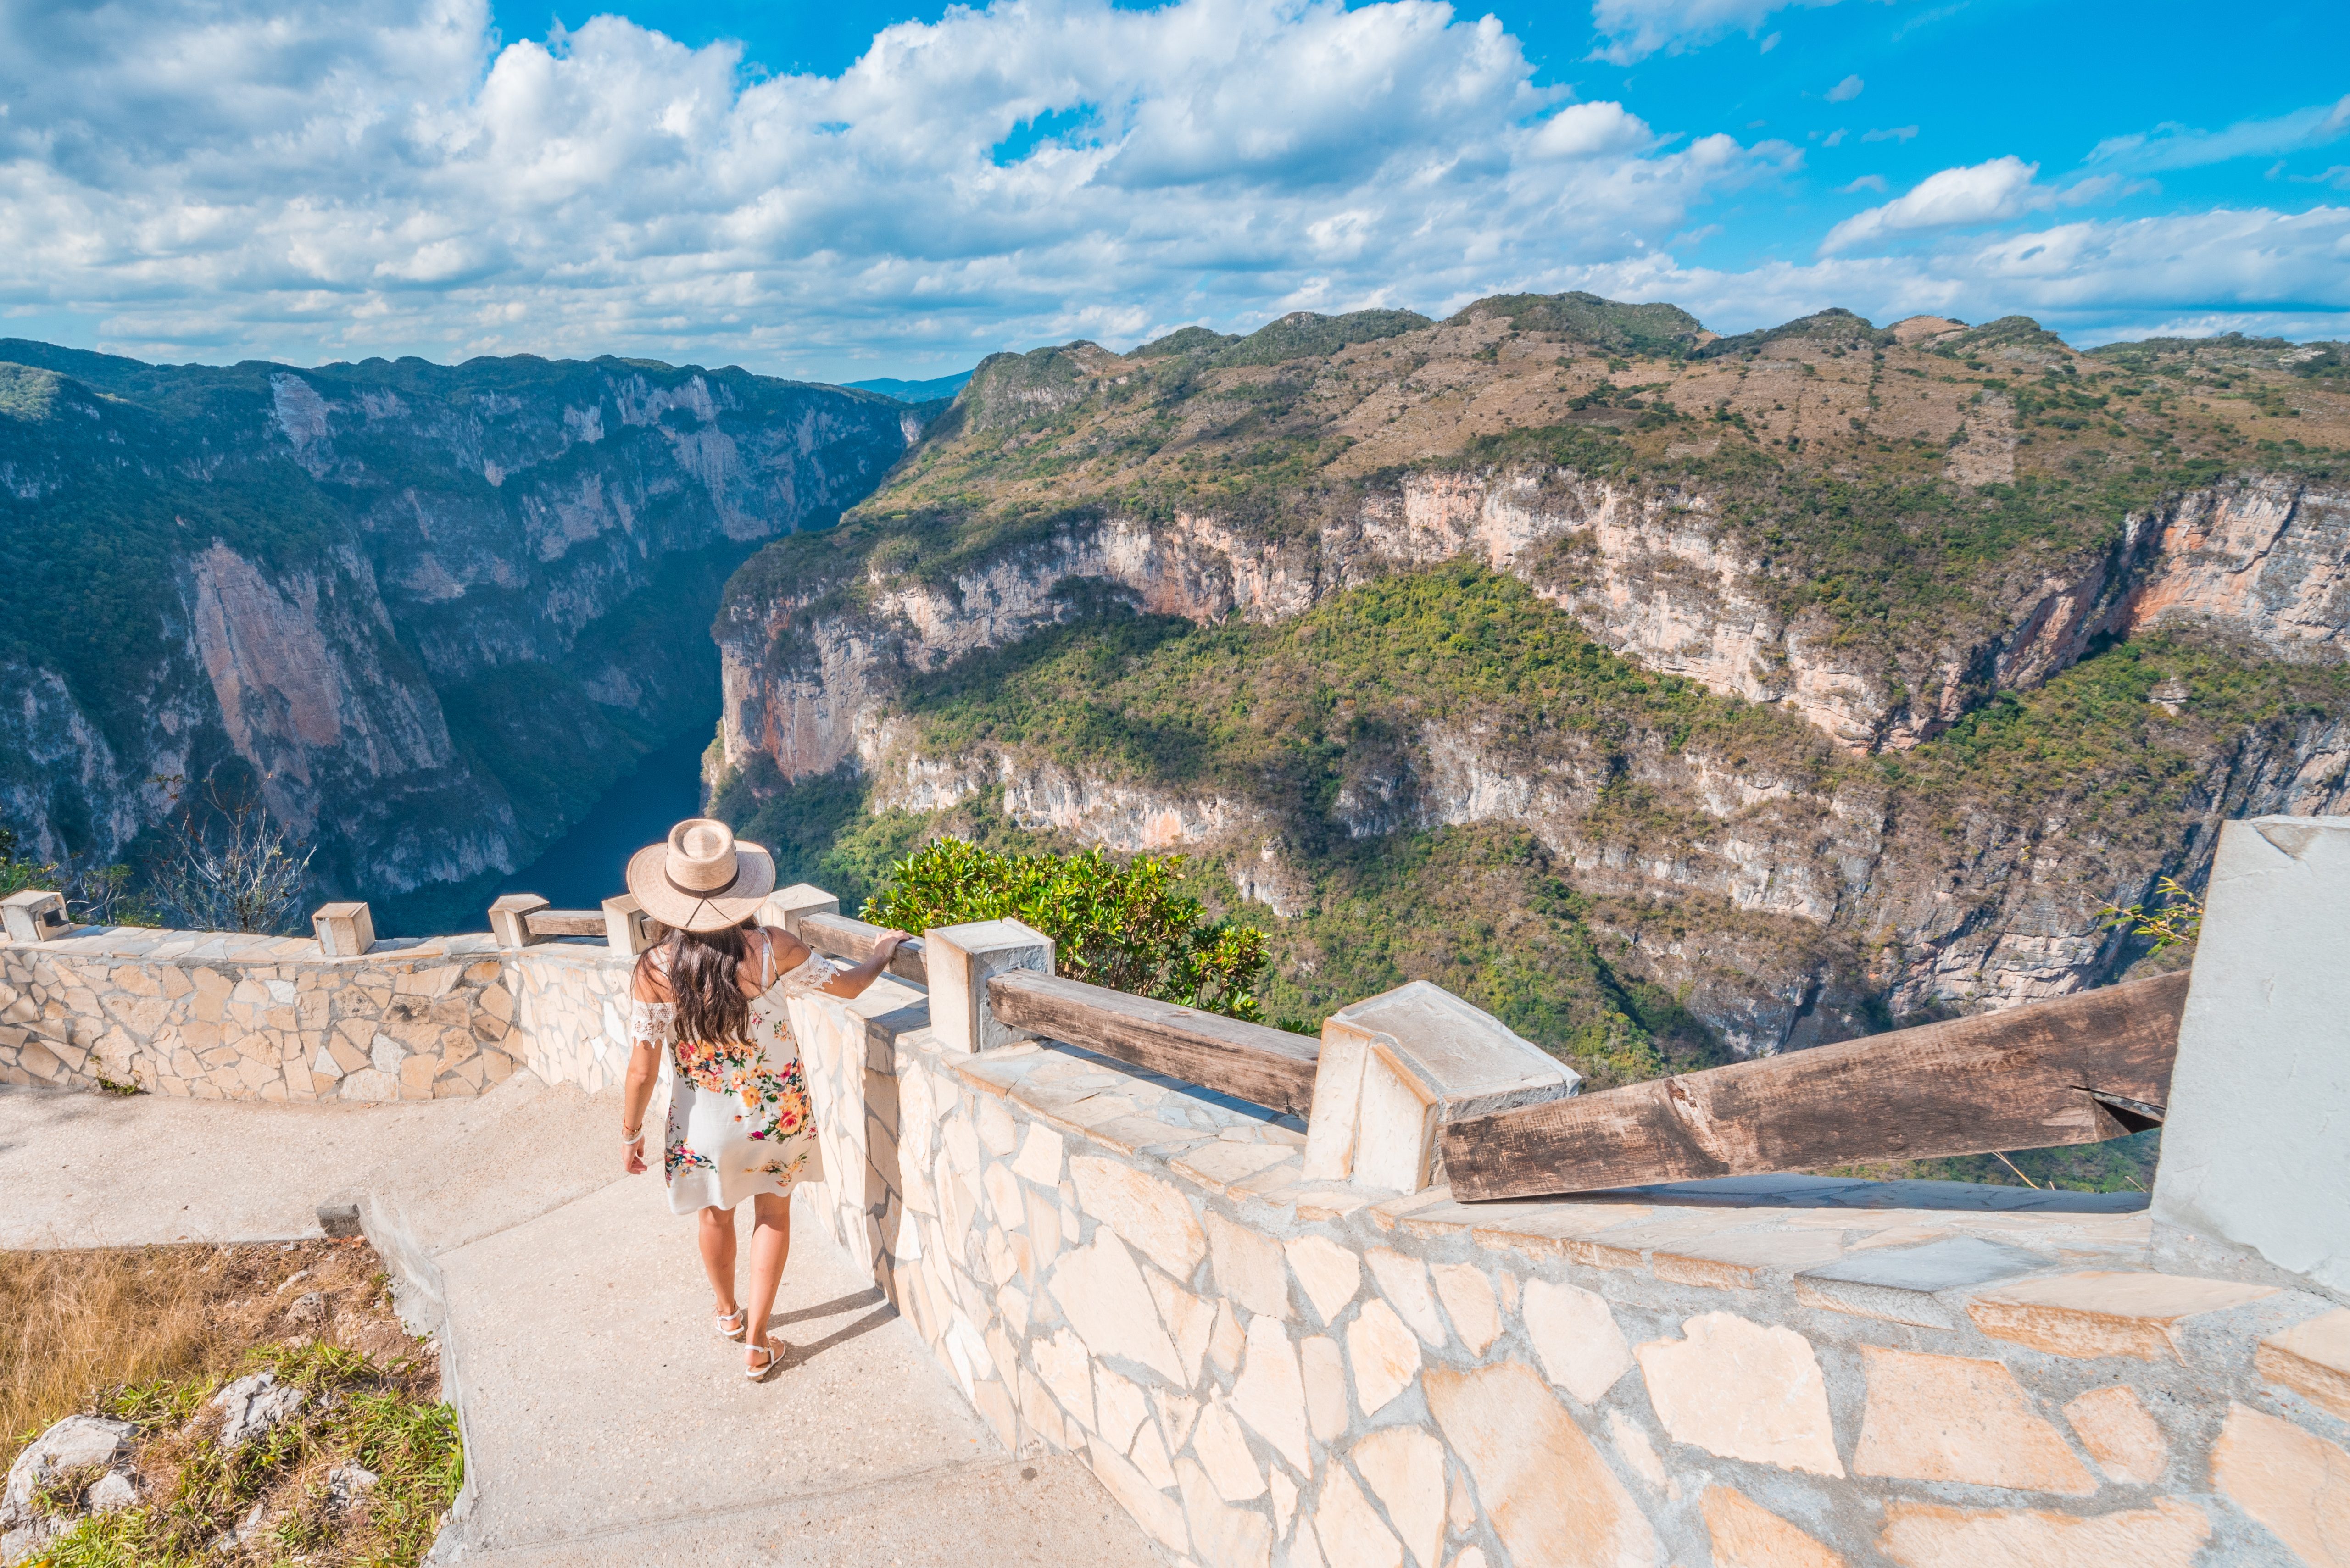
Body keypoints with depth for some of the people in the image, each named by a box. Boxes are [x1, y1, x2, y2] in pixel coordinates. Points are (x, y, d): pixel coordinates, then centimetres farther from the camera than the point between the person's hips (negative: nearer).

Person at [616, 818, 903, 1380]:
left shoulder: (654, 971, -22)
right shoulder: (772, 949, -23)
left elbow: (643, 1070, -16)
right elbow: (847, 985, -8)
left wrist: (630, 1134, 1)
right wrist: (882, 954, 12)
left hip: (705, 1123, 1)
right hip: (776, 1112, 0)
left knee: (717, 1215, 27)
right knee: (773, 1213, 23)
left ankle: (729, 1312, 52)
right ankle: (757, 1344, 29)